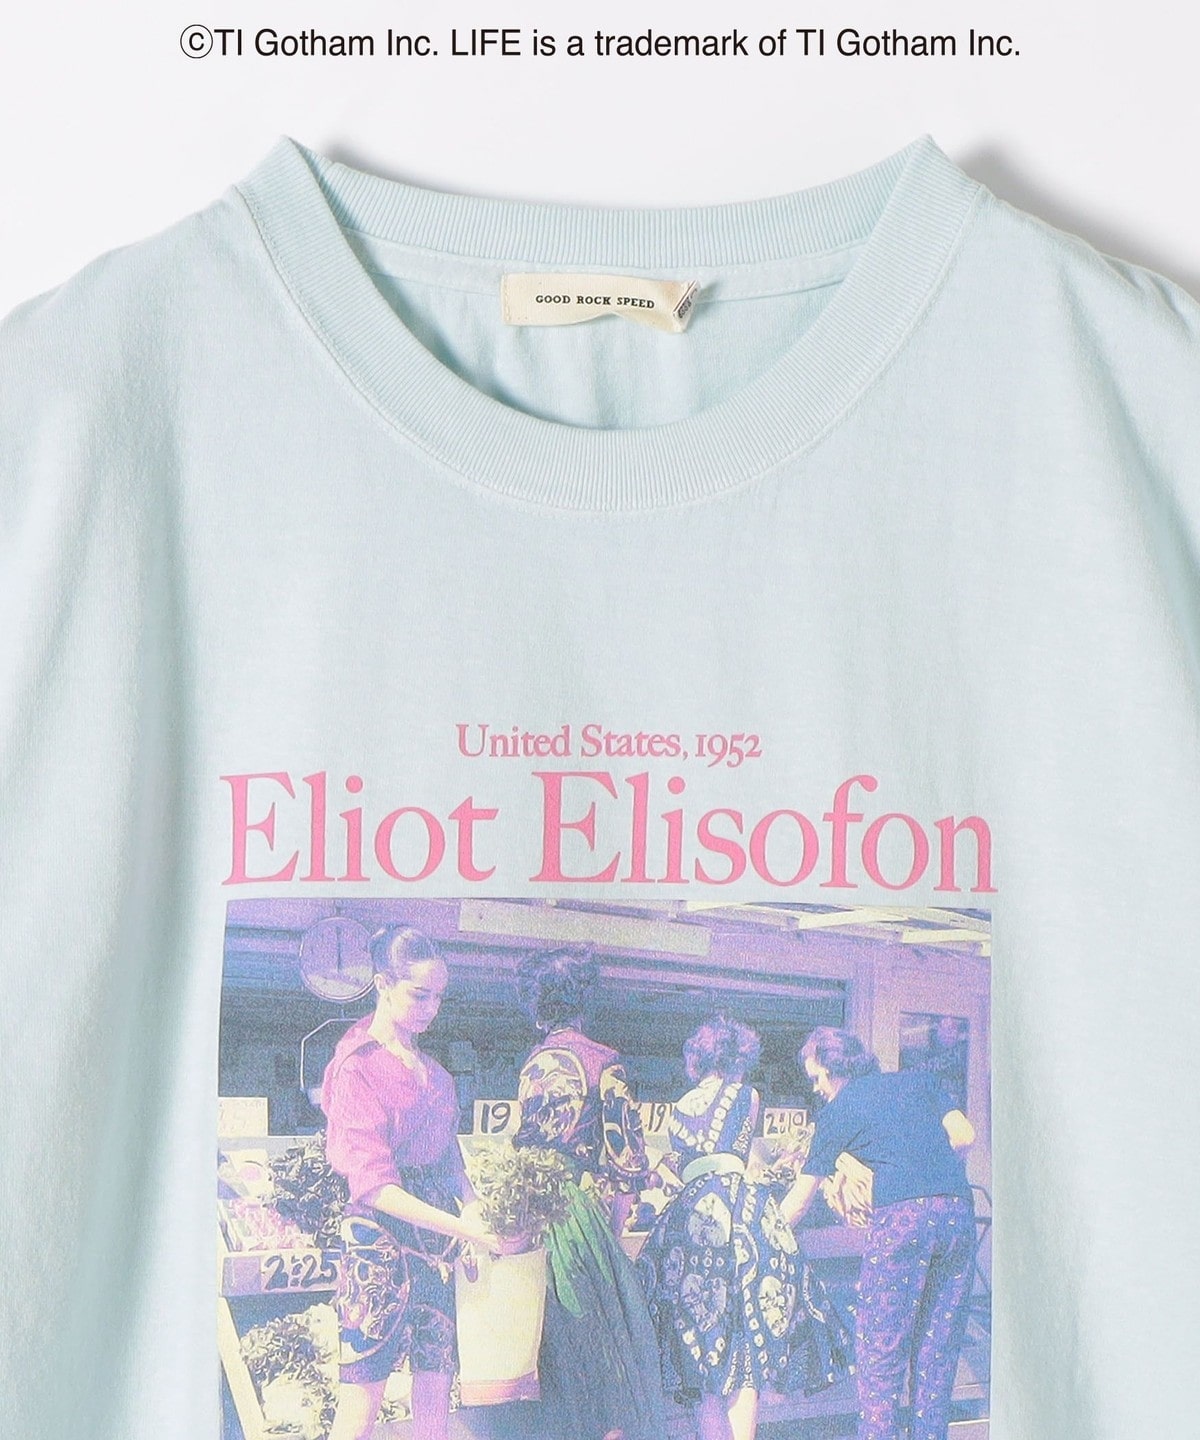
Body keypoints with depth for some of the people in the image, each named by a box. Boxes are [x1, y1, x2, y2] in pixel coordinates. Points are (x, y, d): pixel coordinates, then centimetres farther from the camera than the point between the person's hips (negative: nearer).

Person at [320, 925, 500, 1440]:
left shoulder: (427, 1067, 13)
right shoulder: (356, 1066, -9)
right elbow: (373, 1184, -17)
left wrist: (475, 1216, 0)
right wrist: (462, 1227, -25)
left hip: (435, 1235, 7)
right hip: (381, 1232, -7)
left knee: (436, 1383, 6)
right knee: (364, 1390, -6)